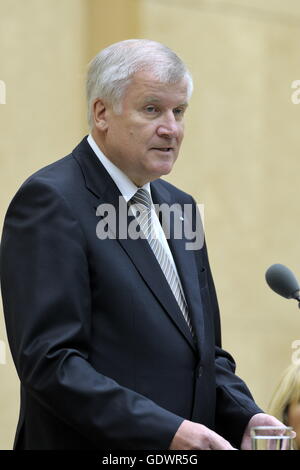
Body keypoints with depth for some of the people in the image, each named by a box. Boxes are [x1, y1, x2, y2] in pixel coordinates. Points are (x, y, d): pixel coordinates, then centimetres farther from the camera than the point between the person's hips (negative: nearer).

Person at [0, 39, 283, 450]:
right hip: (97, 444, -7)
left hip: (190, 443, 7)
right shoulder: (50, 200, -12)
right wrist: (167, 432, -25)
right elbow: (50, 361, -20)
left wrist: (244, 417, -1)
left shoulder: (177, 205, 13)